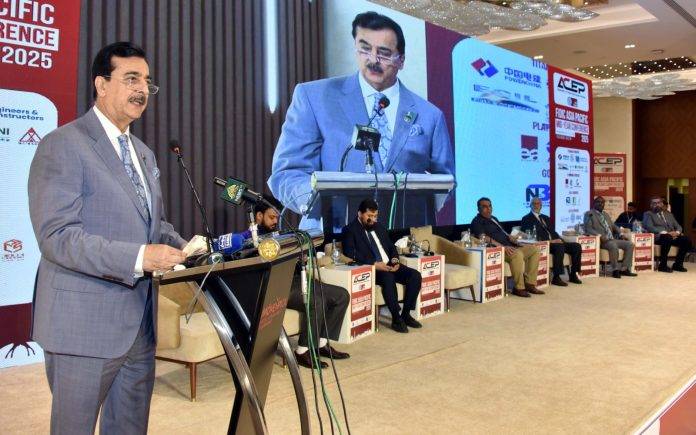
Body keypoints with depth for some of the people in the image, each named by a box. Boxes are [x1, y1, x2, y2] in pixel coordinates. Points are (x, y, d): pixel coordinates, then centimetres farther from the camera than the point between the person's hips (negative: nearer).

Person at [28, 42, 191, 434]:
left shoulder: (143, 152, 16)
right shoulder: (63, 145, -10)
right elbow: (56, 235, -20)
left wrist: (184, 251, 0)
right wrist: (138, 258, -29)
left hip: (140, 324, 8)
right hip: (85, 326, -7)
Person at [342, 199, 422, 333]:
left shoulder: (379, 227, 19)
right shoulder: (350, 230, -3)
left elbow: (391, 246, 23)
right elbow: (350, 253, -15)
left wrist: (395, 259, 0)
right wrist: (374, 264, -23)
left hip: (389, 265, 7)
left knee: (415, 275, -15)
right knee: (388, 277, -37)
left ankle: (406, 314, -6)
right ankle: (396, 318, -25)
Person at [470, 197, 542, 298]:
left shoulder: (494, 219, 27)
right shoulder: (477, 222, -1)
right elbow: (484, 238, -16)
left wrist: (510, 237, 5)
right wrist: (503, 247, -25)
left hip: (509, 247, 9)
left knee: (534, 250, -4)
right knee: (517, 254, -35)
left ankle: (530, 284, -6)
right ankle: (519, 288, -25)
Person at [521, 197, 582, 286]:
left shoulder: (546, 218, 28)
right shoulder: (527, 219, 5)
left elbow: (553, 232, 21)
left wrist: (558, 239, -4)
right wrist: (549, 241, -18)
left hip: (554, 242, 7)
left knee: (576, 246, -11)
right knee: (559, 247, -35)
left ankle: (573, 275, -5)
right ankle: (556, 278, -31)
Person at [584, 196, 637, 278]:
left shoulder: (606, 214, 24)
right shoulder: (589, 214, 1)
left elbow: (614, 226, 28)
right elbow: (588, 229, -11)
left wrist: (621, 234, 8)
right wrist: (600, 236, -25)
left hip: (612, 239, 8)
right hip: (601, 241, -8)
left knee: (630, 244, -9)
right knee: (613, 246, -35)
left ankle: (624, 269, -9)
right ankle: (615, 270, -20)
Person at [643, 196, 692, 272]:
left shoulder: (669, 214, 27)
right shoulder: (648, 214, 8)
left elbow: (678, 226, 19)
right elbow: (650, 227, -9)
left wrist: (677, 232, -6)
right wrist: (666, 233, -19)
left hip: (672, 236, 6)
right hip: (658, 237, -6)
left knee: (687, 240, -21)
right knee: (667, 238, -38)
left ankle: (678, 264, -9)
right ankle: (662, 265, -27)